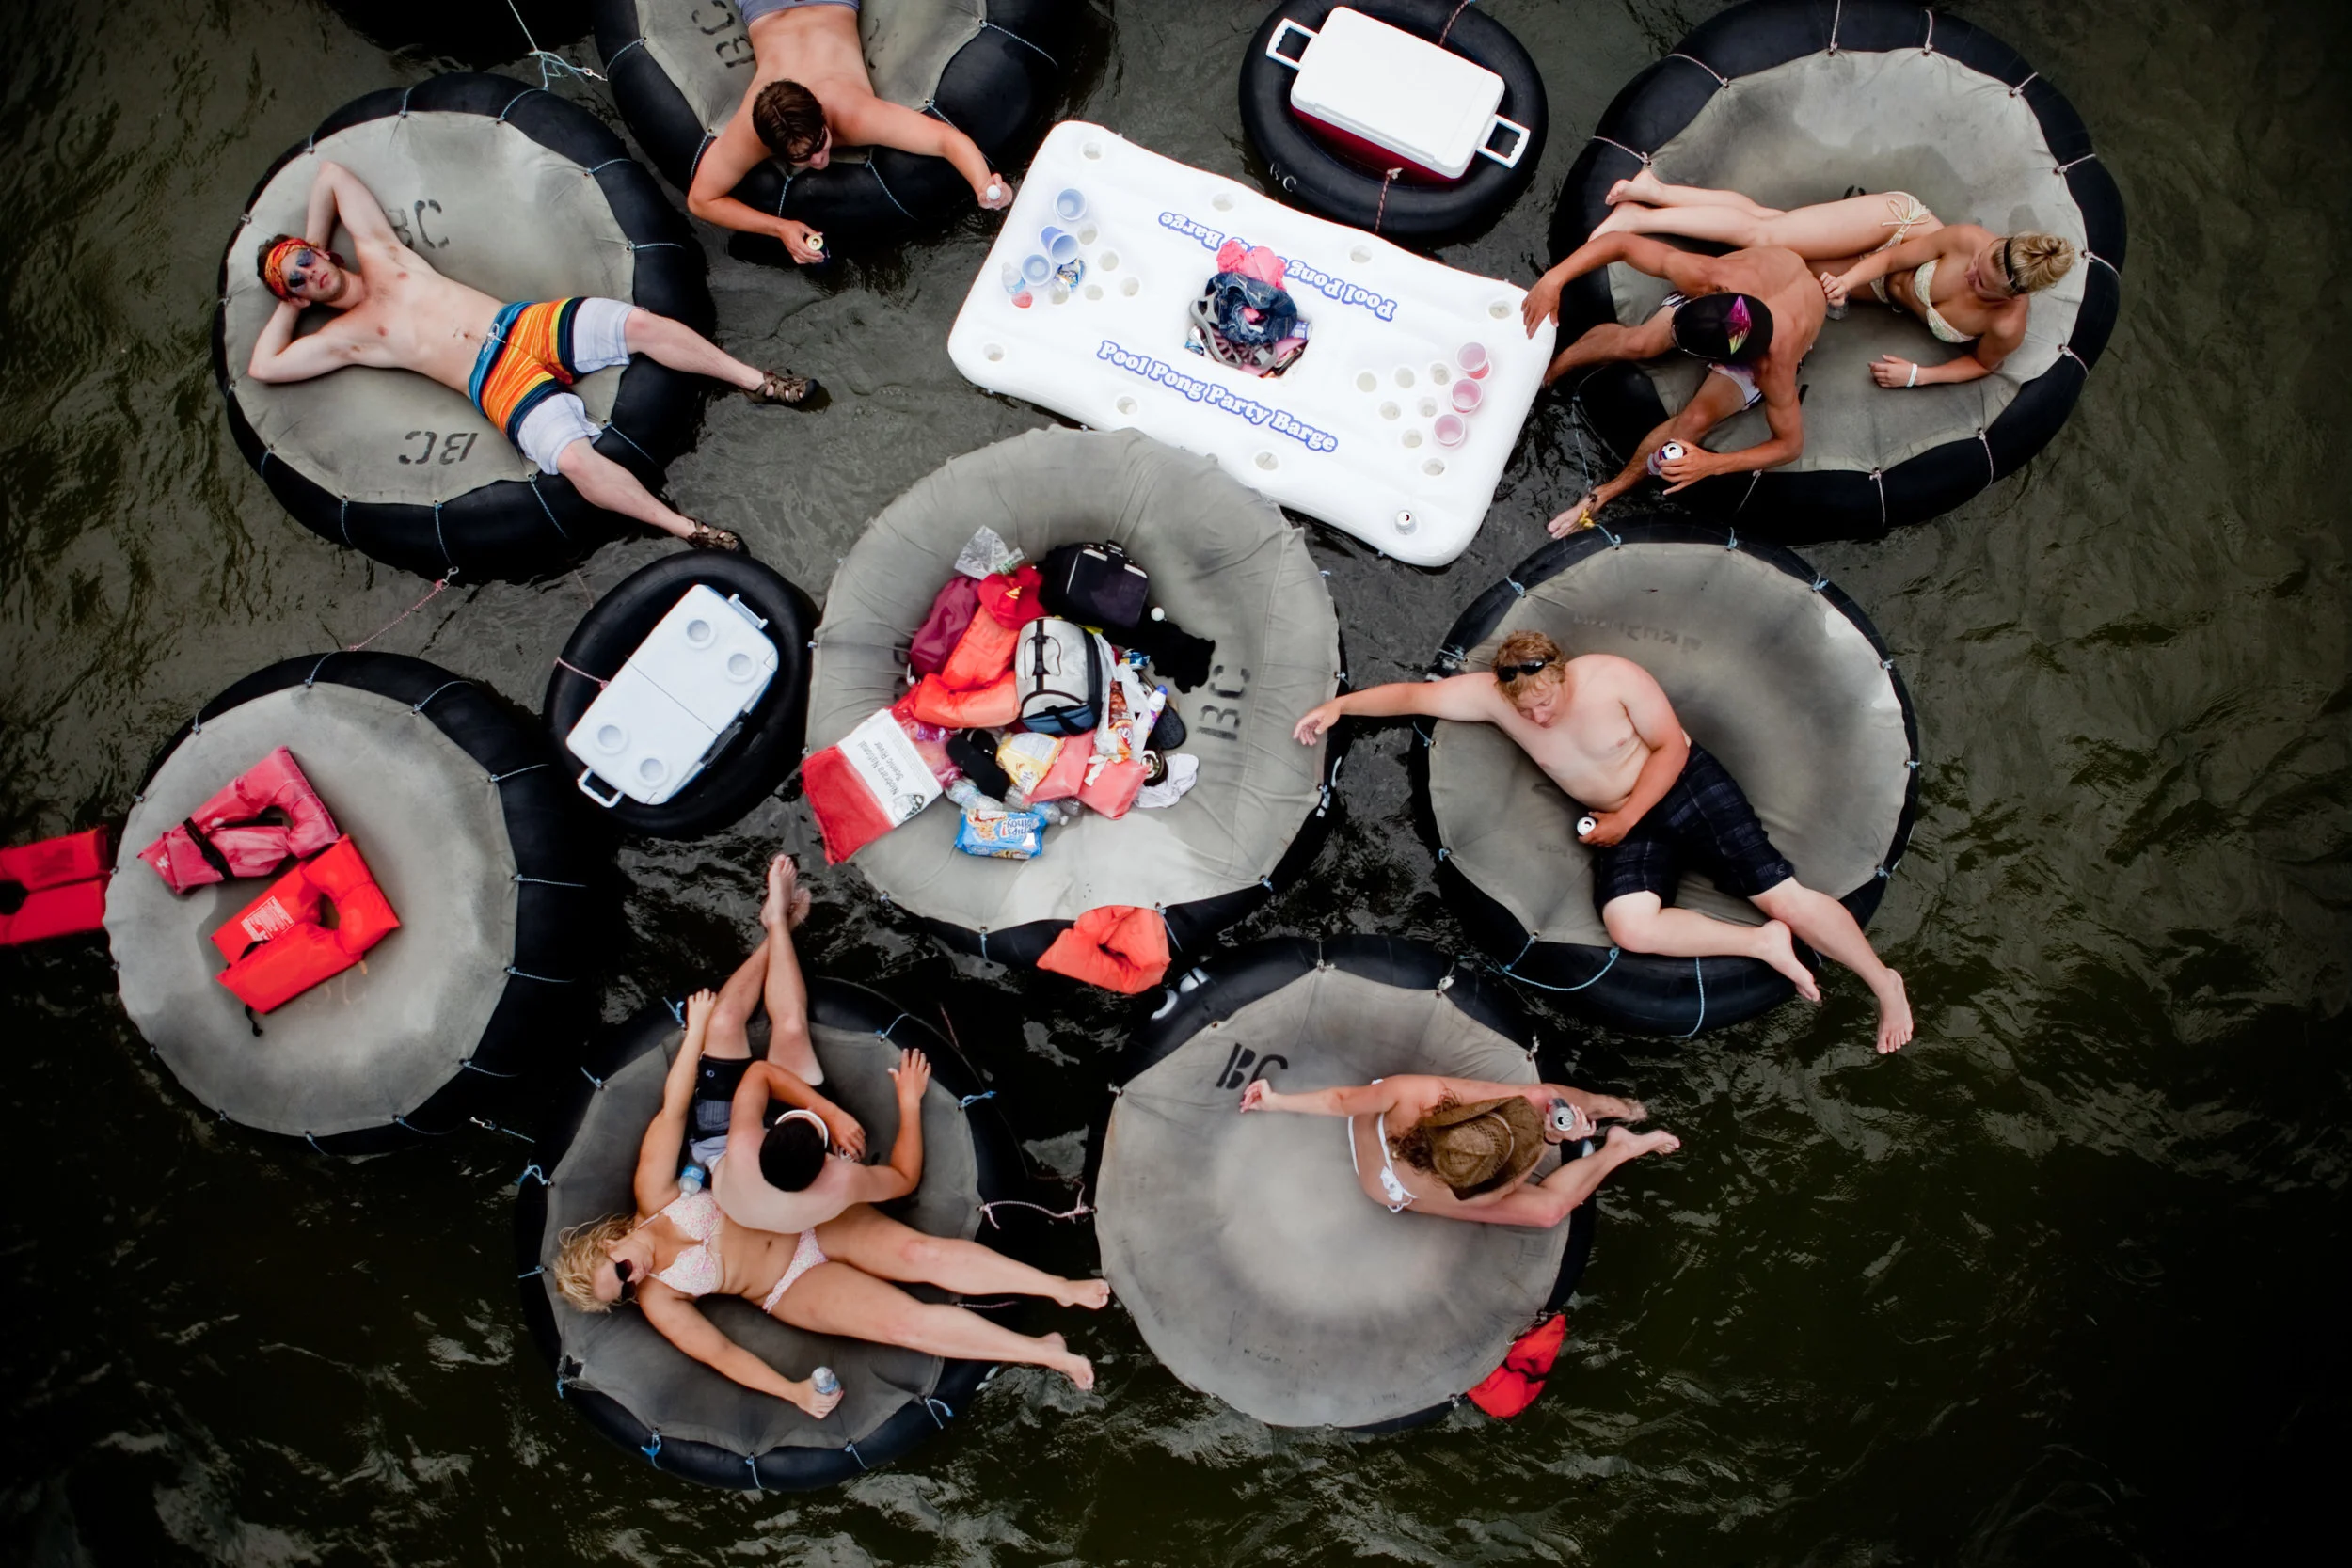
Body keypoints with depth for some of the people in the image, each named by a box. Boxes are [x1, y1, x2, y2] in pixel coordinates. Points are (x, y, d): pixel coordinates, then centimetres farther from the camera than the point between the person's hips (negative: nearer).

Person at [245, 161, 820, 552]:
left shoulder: (380, 254, 21)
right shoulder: (344, 337, 13)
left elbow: (331, 171, 29)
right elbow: (264, 367, 6)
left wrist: (310, 245, 35)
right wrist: (289, 306, 17)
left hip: (528, 323, 4)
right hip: (499, 384, -4)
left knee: (640, 322, -20)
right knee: (574, 457, -32)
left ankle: (755, 381, -8)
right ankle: (682, 527, -26)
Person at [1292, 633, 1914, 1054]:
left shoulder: (1613, 676, -20)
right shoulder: (1490, 694, -12)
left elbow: (1671, 746, -12)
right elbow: (1413, 694, -8)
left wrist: (1626, 817, -15)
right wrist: (1339, 705, -18)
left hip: (1687, 784, -3)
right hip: (1620, 822, 3)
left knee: (1782, 893, -12)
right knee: (1629, 925, -26)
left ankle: (1884, 982, 8)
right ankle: (1765, 944, -11)